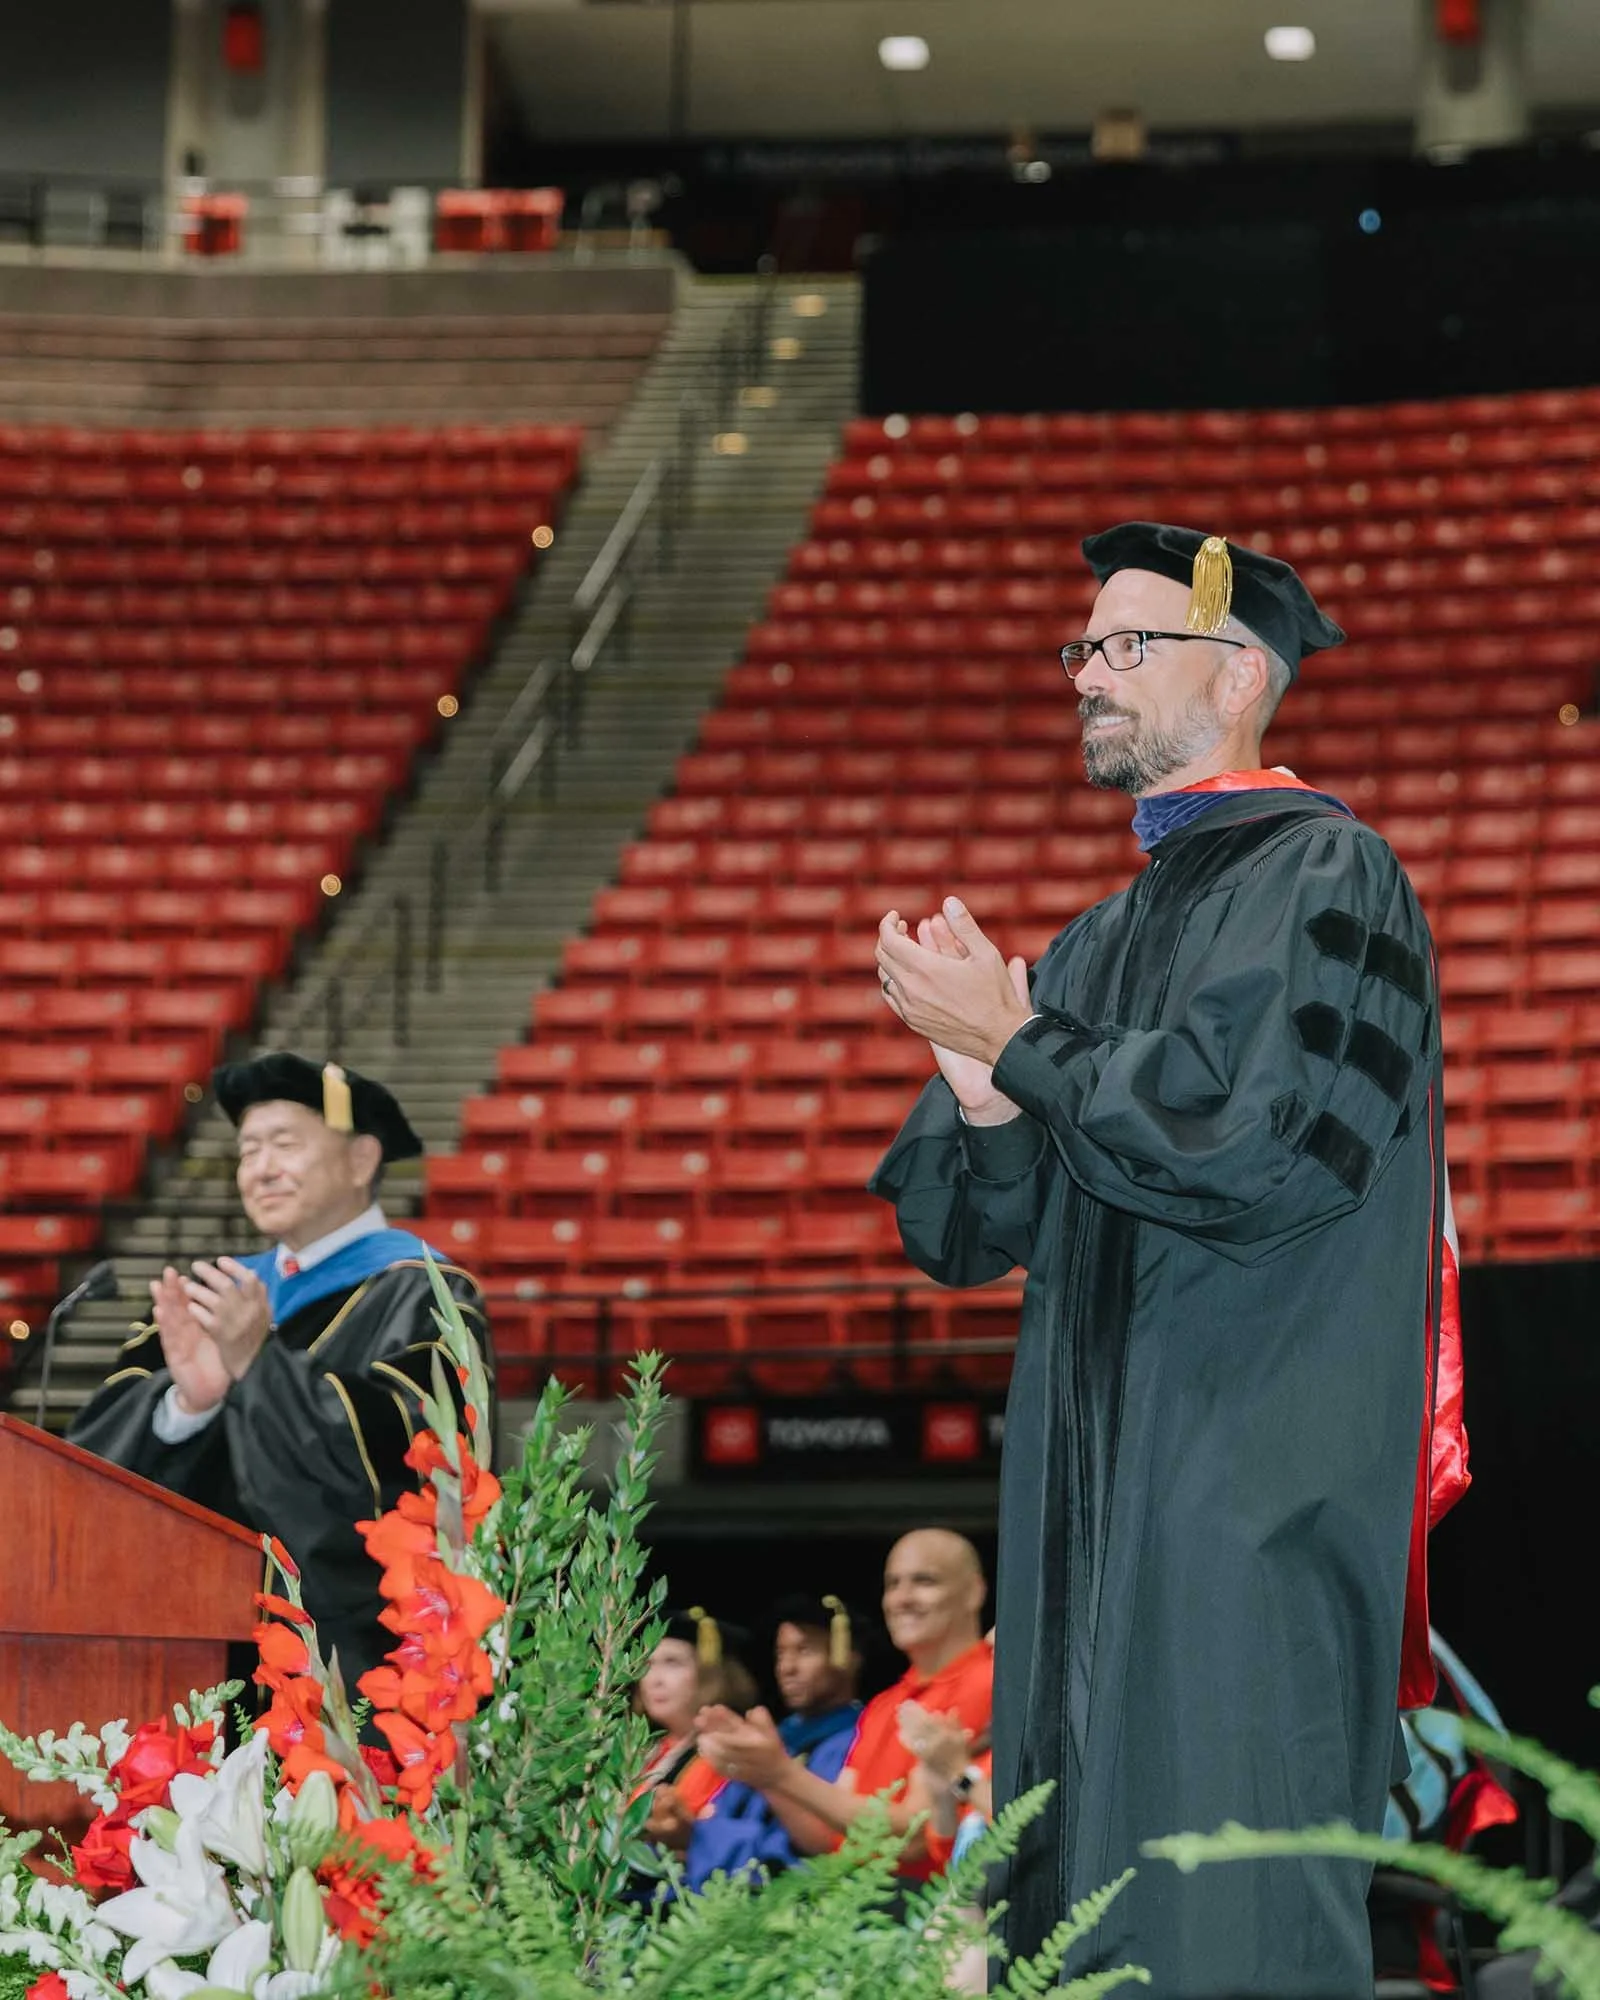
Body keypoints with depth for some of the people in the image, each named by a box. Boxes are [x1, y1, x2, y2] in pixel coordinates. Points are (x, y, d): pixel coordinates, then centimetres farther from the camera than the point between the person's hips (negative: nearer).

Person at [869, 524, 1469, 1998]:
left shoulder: (1325, 879, -5)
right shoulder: (1104, 942, 20)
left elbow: (1245, 1139, -19)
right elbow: (964, 1232, 17)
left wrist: (1021, 1044, -9)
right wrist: (988, 1104, -5)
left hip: (1256, 1507, -8)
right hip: (1095, 1493, 9)